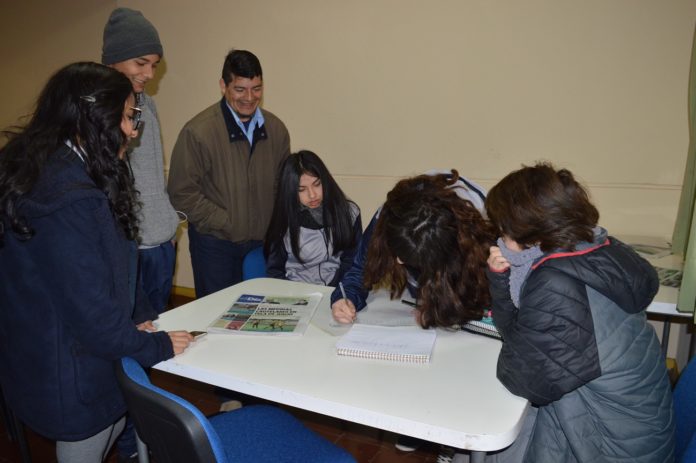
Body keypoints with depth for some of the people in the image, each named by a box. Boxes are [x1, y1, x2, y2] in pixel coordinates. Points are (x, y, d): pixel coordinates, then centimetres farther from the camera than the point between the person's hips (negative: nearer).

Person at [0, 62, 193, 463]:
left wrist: (137, 318, 3)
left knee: (114, 430, 26)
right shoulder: (69, 197, -31)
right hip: (72, 379, -9)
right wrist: (157, 346, -13)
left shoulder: (48, 170, 2)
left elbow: (107, 266, 8)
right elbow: (92, 312, -28)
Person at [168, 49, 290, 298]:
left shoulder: (276, 129, 2)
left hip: (263, 241, 4)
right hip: (215, 243, -4)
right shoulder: (198, 132, -13)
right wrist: (227, 223, -13)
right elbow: (182, 192, -11)